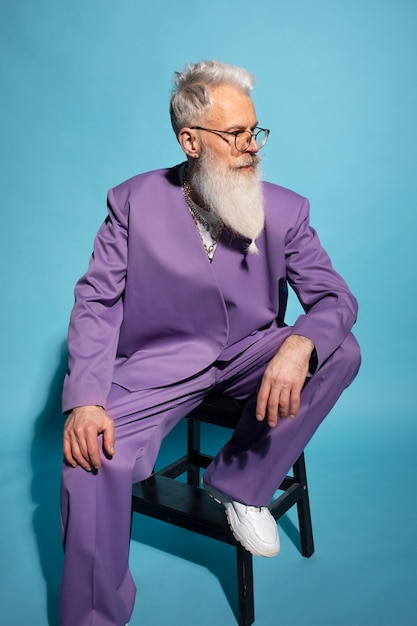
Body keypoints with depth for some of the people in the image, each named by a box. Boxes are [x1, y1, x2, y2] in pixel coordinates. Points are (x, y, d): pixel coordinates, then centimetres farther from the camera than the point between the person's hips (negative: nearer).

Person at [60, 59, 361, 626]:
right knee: (91, 458, -24)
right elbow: (97, 302, -8)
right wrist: (84, 400, -22)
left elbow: (335, 298, -6)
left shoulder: (285, 210, -4)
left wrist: (300, 345, -31)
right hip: (158, 363, -1)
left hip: (248, 356, 2)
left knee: (341, 352, -22)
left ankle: (239, 484, -4)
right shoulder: (134, 202, -5)